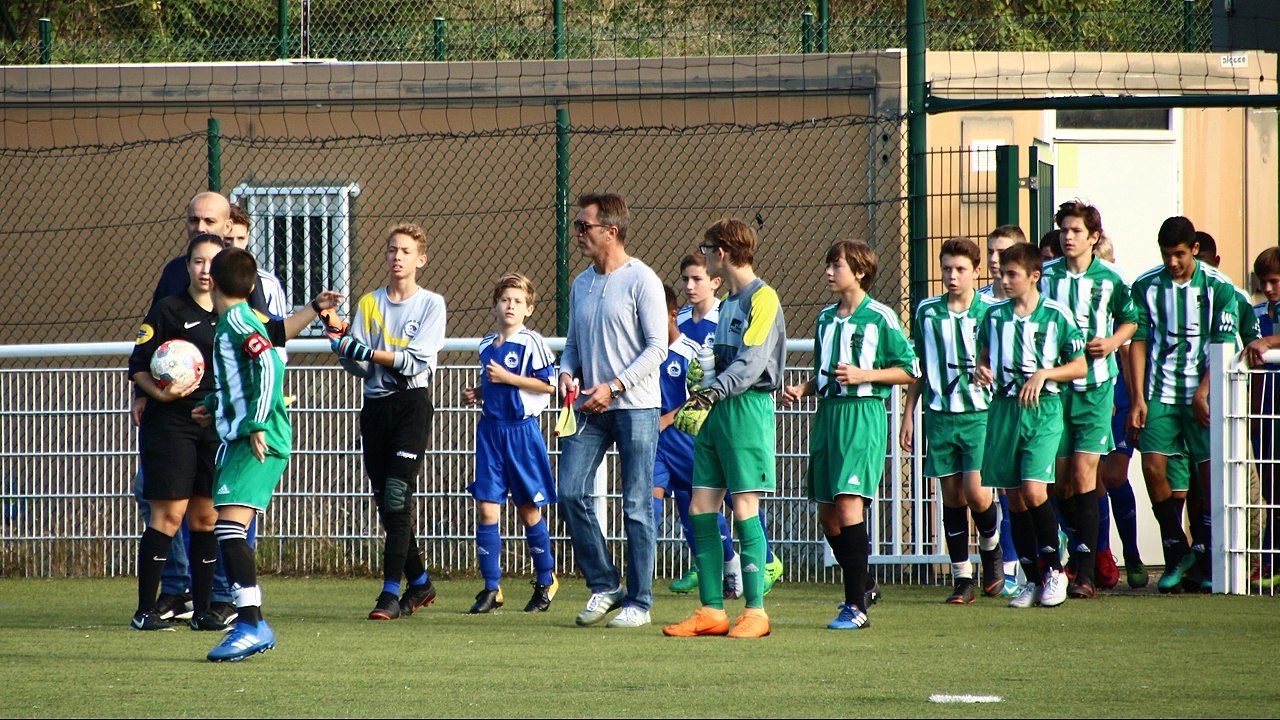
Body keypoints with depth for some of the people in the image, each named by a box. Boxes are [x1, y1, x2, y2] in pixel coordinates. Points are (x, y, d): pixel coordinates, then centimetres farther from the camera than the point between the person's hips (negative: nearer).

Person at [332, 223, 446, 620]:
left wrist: (364, 351, -17)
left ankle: (391, 593, -17)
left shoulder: (431, 304, 1)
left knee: (397, 495, -15)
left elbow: (417, 360, -11)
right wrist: (346, 347, -17)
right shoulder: (369, 304, 12)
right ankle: (420, 582, 23)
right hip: (375, 405, 5)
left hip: (411, 404, -5)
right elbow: (358, 366, 5)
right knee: (385, 501, 6)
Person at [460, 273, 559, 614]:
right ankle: (491, 588, 2)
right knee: (486, 507, -2)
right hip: (491, 430, 5)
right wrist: (476, 393, 7)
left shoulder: (531, 343, -8)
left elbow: (548, 384, -15)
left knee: (529, 509, 5)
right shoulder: (487, 345, 11)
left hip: (522, 431, -5)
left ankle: (546, 581, 21)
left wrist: (507, 378, -17)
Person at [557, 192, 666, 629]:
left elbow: (657, 347, -11)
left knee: (636, 507, -2)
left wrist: (614, 386, -18)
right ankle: (604, 585, 9)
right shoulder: (580, 285, 14)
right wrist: (567, 372, 0)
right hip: (590, 408, 6)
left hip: (635, 406, -6)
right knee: (571, 493, -4)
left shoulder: (641, 281, -7)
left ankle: (638, 602, 5)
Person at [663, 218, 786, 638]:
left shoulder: (762, 298, -9)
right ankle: (712, 611, 6)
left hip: (747, 410, -9)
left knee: (744, 507, -9)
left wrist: (711, 393, -24)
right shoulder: (729, 301, 19)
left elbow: (752, 363, -18)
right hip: (716, 413, 9)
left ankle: (756, 611, -5)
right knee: (701, 508, 4)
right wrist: (700, 397, 12)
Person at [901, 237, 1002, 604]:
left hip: (980, 414, -3)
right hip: (939, 415, 3)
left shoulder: (991, 312, 0)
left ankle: (992, 551, 17)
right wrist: (908, 416, 12)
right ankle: (962, 578, 9)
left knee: (976, 493, -12)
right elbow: (917, 369, 14)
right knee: (951, 495, 3)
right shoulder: (926, 312, 8)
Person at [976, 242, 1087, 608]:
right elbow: (984, 357, 24)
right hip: (1003, 409, 5)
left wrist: (1043, 374, -13)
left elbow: (1080, 367, 1)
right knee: (1014, 496, 4)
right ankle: (1031, 580, 12)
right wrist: (982, 371, 1)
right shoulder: (994, 314, 10)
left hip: (1043, 411, -4)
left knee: (1033, 489, -17)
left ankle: (1054, 569, -1)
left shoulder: (1056, 315, -2)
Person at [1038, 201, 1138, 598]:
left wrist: (1112, 342, -5)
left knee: (1083, 476, -9)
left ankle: (1085, 573, -9)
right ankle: (1080, 547, 27)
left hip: (1094, 386, -2)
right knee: (1059, 479, 4)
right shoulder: (1045, 275, 3)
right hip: (1053, 384, 2)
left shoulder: (1110, 278, 1)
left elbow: (1130, 320, 15)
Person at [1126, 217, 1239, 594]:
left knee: (1210, 470, -6)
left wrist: (1202, 393, -12)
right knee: (1153, 465, -10)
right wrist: (1138, 399, -3)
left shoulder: (1217, 287, -2)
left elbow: (1224, 346, -3)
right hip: (1160, 393, 1)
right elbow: (1139, 342, 4)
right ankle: (1176, 552, 4)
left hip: (1205, 394, -1)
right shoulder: (1146, 286, 2)